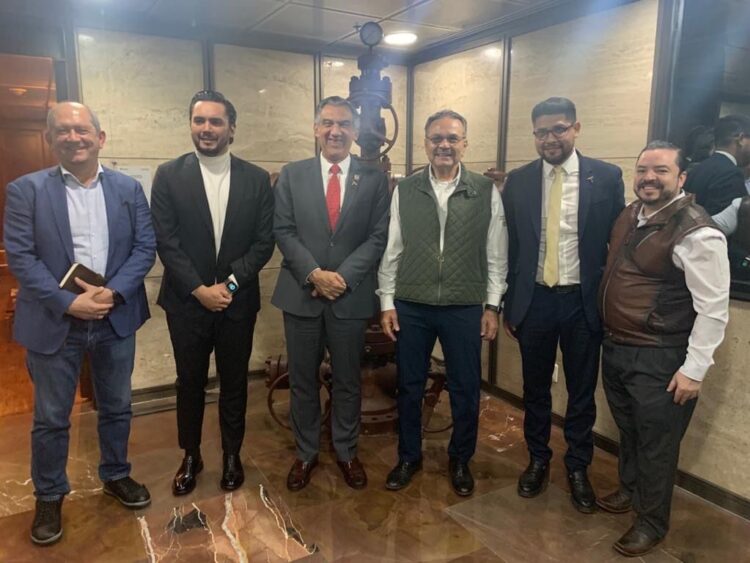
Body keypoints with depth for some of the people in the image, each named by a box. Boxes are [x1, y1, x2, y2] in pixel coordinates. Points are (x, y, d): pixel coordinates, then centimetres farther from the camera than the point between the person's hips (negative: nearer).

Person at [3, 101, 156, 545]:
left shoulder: (128, 189, 2)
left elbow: (145, 247, -2)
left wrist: (112, 292, -16)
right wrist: (68, 303, -18)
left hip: (116, 319, 2)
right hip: (54, 322, -2)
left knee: (117, 407, 17)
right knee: (51, 418, 11)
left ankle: (116, 475, 39)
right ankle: (50, 497, 32)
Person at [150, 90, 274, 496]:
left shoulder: (256, 179, 0)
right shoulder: (168, 175, -2)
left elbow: (264, 241, -3)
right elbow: (166, 241, -7)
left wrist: (230, 284, -13)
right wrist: (199, 289, -14)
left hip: (238, 300, 1)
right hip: (186, 300, 0)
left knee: (234, 381, 13)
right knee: (190, 382, 13)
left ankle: (231, 454, 33)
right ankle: (191, 455, 33)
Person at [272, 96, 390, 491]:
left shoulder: (374, 179, 2)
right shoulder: (292, 175, 4)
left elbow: (378, 237, -3)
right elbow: (283, 231, -2)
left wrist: (343, 276, -14)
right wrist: (314, 274, -14)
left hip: (351, 295, 0)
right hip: (301, 293, 1)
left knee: (348, 381, 12)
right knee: (302, 381, 12)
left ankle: (346, 452, 32)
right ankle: (305, 453, 31)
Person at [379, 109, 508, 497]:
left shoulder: (487, 192, -1)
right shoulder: (404, 191, 1)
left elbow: (496, 255, 1)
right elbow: (391, 251, 2)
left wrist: (492, 306, 0)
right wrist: (387, 303, 0)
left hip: (465, 308, 0)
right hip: (411, 306, 1)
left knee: (465, 391, 11)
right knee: (409, 387, 13)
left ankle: (460, 461, 35)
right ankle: (408, 457, 34)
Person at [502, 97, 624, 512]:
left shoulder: (606, 177, -3)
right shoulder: (518, 181, 1)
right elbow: (509, 246, 4)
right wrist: (508, 304, 4)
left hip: (584, 302, -1)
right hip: (534, 300, 1)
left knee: (582, 390, 11)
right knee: (535, 387, 14)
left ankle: (577, 467, 31)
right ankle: (537, 460, 34)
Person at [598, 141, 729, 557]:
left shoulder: (697, 231, -19)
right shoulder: (629, 215, 5)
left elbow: (713, 308, -17)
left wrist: (694, 369, -17)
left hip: (659, 358, -7)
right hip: (614, 347, 7)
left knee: (655, 443, 10)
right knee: (628, 431, 24)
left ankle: (651, 522, 31)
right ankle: (630, 490, 47)